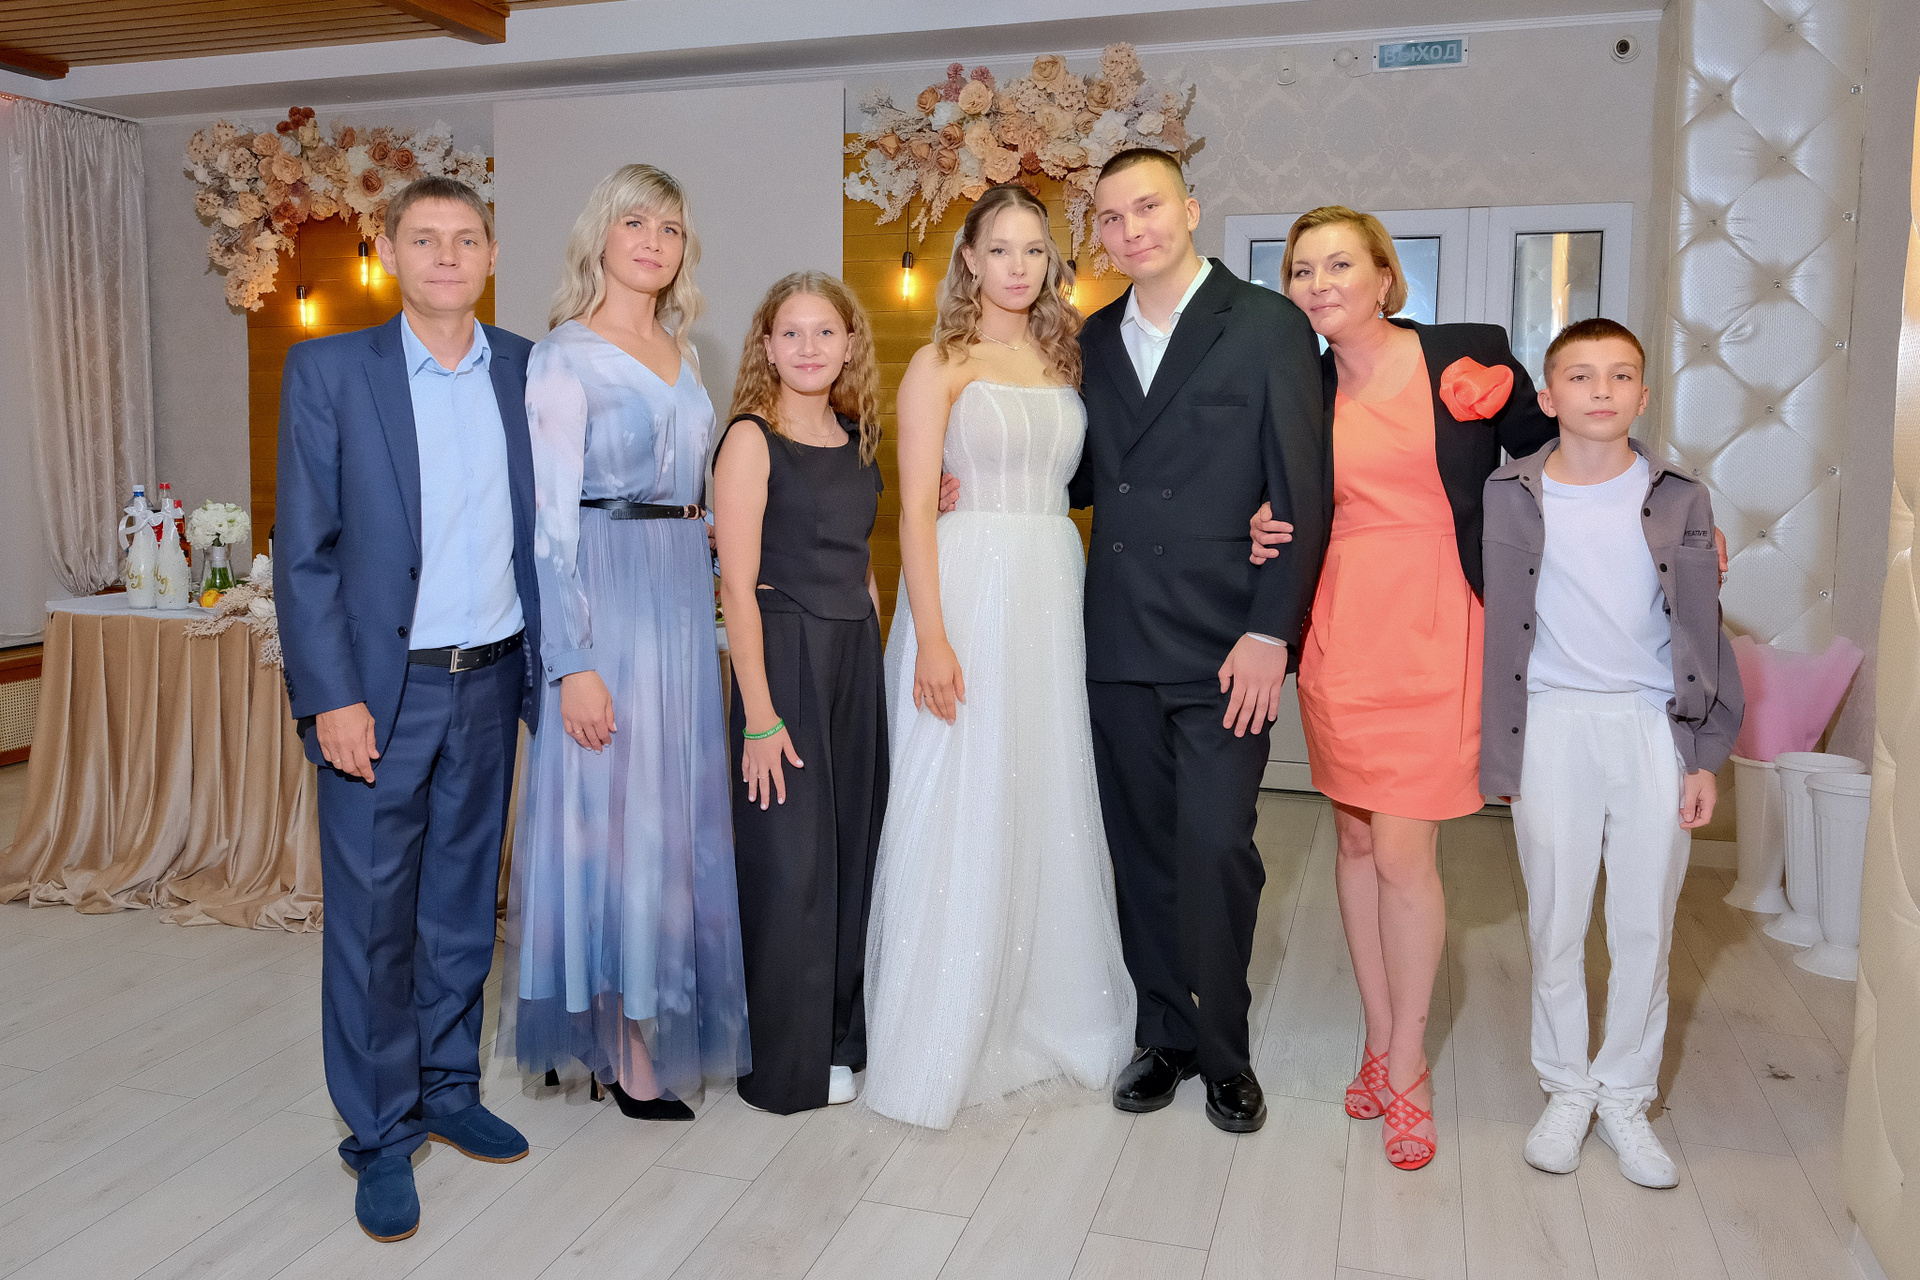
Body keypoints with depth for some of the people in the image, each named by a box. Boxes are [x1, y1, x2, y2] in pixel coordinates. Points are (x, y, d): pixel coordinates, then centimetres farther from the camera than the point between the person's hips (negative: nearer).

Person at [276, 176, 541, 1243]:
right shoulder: (328, 371, -3)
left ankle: (450, 1088, 32)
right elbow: (304, 551, -5)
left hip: (491, 679, 3)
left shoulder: (530, 372, 4)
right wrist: (332, 698, -12)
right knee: (372, 919, 4)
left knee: (464, 903, 15)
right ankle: (382, 1134, 20)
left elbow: (546, 525, 8)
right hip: (380, 688, -3)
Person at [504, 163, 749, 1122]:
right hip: (604, 599, -7)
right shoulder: (565, 355, -7)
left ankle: (660, 1022, 26)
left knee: (675, 809, 11)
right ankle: (624, 1048, 13)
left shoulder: (679, 354, 15)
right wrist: (573, 663, -18)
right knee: (611, 811, -1)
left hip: (682, 599, 7)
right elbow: (550, 518, -13)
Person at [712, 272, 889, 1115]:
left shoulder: (854, 438, 11)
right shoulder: (751, 438, -9)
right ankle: (787, 1064, 19)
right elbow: (737, 585, -14)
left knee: (853, 849, 13)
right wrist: (760, 715, -17)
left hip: (857, 658, 7)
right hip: (783, 657, -6)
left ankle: (843, 1034, 30)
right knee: (789, 861, 2)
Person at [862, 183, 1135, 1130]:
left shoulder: (1065, 361, 14)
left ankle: (1048, 1020, 27)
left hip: (1055, 594, 5)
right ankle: (941, 1041, 15)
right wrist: (932, 638, -17)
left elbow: (1075, 484, 14)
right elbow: (914, 509, -8)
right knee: (960, 815, 0)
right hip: (967, 594, -5)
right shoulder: (940, 364, -1)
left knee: (1050, 810, 10)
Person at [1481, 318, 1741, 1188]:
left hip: (1653, 725, 1)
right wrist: (1498, 752, -2)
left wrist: (1705, 754, 2)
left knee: (1646, 925, 7)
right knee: (1556, 920, 7)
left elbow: (1701, 632, 5)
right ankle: (1567, 1089, 24)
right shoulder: (1509, 495, 0)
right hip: (1552, 724, -1)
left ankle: (1626, 1096, 24)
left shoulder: (1679, 501, 3)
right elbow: (1496, 625, 1)